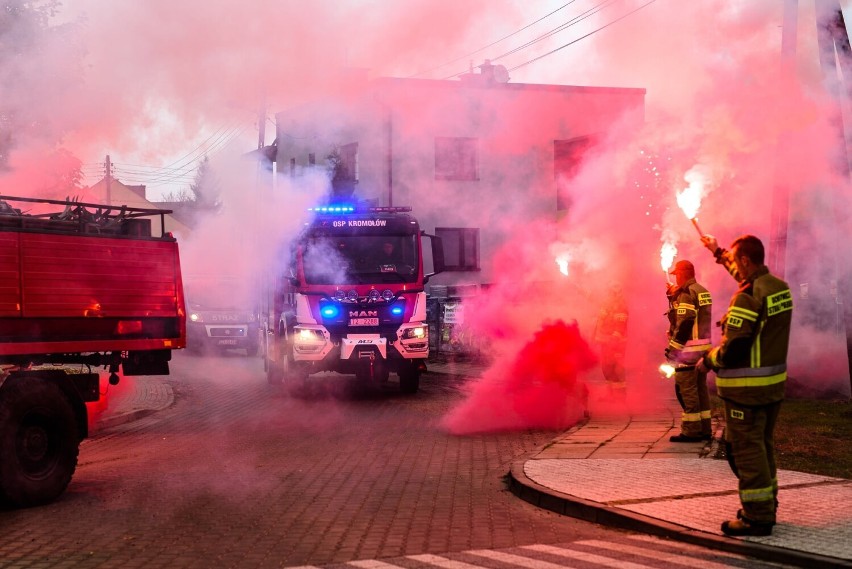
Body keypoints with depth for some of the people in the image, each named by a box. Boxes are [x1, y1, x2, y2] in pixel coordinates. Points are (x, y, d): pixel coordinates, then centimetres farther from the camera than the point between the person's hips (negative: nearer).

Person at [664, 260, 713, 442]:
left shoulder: (686, 293, -14)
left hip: (688, 348, -9)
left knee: (686, 388, -5)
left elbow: (684, 323, -22)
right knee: (700, 388, 14)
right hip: (704, 347, 9)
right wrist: (674, 295, 25)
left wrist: (673, 346, -19)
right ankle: (704, 429, 18)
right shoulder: (703, 291, 15)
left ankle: (691, 431, -4)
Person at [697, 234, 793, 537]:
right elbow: (747, 275, 28)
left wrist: (708, 360, -5)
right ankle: (766, 505, 29)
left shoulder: (747, 296, -20)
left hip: (746, 387, -9)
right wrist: (718, 252, 37)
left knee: (746, 449, -1)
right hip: (774, 384, 9)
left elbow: (734, 349, -23)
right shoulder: (780, 287, 6)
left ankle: (757, 517, 2)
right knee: (763, 446, 19)